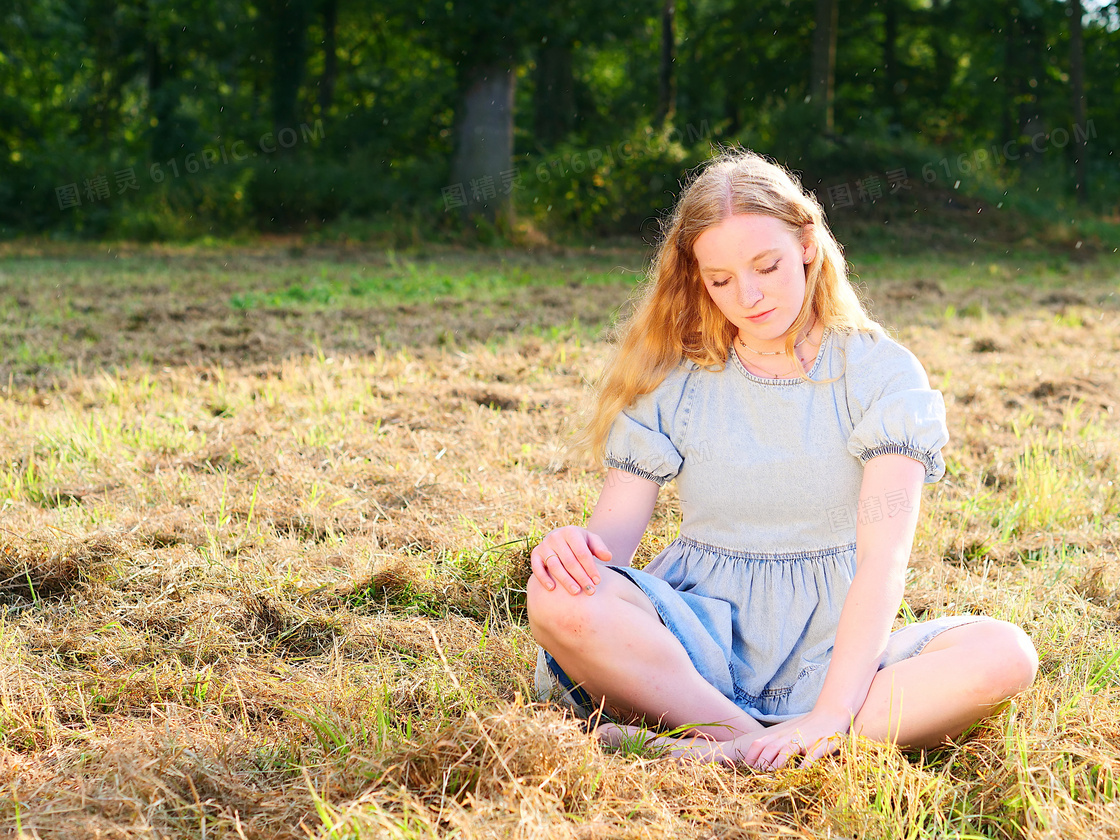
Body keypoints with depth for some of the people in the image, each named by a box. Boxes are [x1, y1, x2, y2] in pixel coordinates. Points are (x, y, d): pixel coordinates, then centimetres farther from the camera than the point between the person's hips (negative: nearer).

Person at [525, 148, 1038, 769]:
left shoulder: (881, 373, -3)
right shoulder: (672, 377, 5)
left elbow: (883, 557, -15)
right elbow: (616, 530, 1)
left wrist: (830, 713, -28)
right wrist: (574, 545, -26)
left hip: (831, 645, 0)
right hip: (700, 639, 1)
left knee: (1003, 654, -30)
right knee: (559, 598, -29)